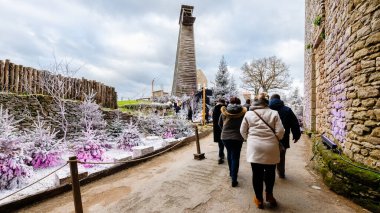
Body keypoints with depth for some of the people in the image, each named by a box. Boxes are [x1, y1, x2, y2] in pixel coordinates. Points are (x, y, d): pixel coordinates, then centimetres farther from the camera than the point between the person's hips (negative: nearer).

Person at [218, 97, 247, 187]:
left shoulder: (224, 111, -1)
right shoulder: (243, 112, -7)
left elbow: (220, 124, 11)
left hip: (225, 136, 3)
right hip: (237, 137, -2)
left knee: (229, 153, 23)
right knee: (235, 157, 5)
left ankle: (231, 172, 38)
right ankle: (234, 180, 5)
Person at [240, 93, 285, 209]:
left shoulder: (248, 114, 3)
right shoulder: (274, 113, 1)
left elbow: (243, 131, 6)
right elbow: (280, 131, -3)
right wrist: (275, 140, 16)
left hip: (255, 148, 0)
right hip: (271, 147, 1)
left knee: (257, 174, 10)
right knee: (270, 172, 20)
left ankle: (259, 199, 24)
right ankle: (269, 195, 37)